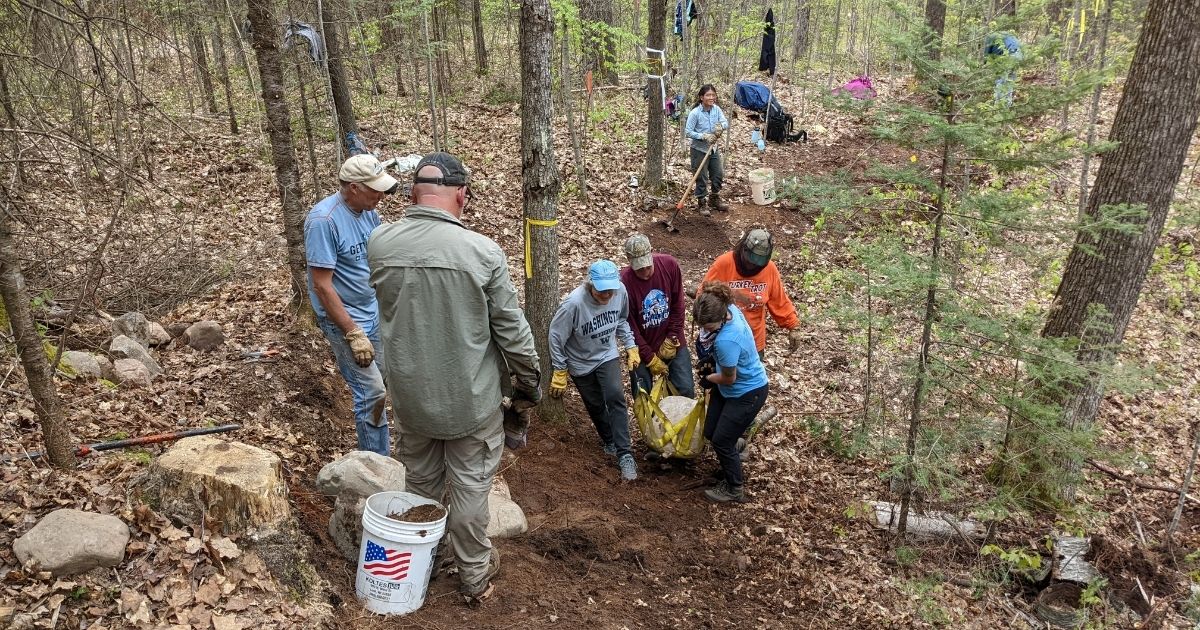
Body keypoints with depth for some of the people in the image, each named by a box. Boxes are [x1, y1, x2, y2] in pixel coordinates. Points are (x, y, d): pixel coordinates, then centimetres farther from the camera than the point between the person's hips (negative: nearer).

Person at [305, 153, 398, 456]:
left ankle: (381, 451, 29)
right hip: (344, 318, -7)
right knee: (372, 392, -6)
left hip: (373, 312, 7)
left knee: (375, 385, 15)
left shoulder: (368, 211, 0)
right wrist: (353, 334, -23)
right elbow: (322, 285, -23)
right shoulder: (324, 220, -23)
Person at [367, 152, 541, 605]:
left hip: (410, 392, 3)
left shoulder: (379, 243, -10)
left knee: (421, 482, 22)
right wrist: (529, 377, 4)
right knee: (471, 484, 13)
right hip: (471, 396, -3)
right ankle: (475, 576, 29)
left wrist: (411, 218, 11)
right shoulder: (481, 250, -20)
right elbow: (512, 328, -13)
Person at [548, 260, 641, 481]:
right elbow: (556, 336, -20)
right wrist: (560, 372, -13)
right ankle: (609, 441, 37)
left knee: (615, 398, -16)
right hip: (580, 362, -2)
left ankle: (625, 454, -11)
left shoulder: (620, 291, -19)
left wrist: (631, 347, 3)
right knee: (595, 405, 10)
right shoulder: (574, 303, -33)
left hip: (607, 356, 2)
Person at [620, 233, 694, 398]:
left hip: (672, 343, 2)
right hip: (642, 348, -2)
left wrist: (672, 340, -8)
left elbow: (678, 307, -5)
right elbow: (630, 326, -15)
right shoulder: (624, 282, -23)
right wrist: (651, 359, -12)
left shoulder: (669, 265, -15)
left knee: (686, 391, 4)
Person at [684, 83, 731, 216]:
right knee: (702, 178, 2)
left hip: (713, 148, 6)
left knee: (718, 174, 14)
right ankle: (701, 204, 17)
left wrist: (721, 126, -31)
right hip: (699, 150, -6)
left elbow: (725, 122, -9)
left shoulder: (716, 109, -3)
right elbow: (689, 132, -16)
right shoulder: (695, 113, -18)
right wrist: (703, 136, -25)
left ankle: (714, 200, 33)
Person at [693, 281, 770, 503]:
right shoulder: (728, 308, -17)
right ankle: (732, 470, 38)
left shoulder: (726, 341, -40)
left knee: (722, 441, 2)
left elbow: (729, 378, -23)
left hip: (748, 392, -9)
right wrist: (709, 360, 4)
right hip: (728, 389, 9)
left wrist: (707, 379, -3)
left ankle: (735, 489, 23)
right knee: (710, 433, 15)